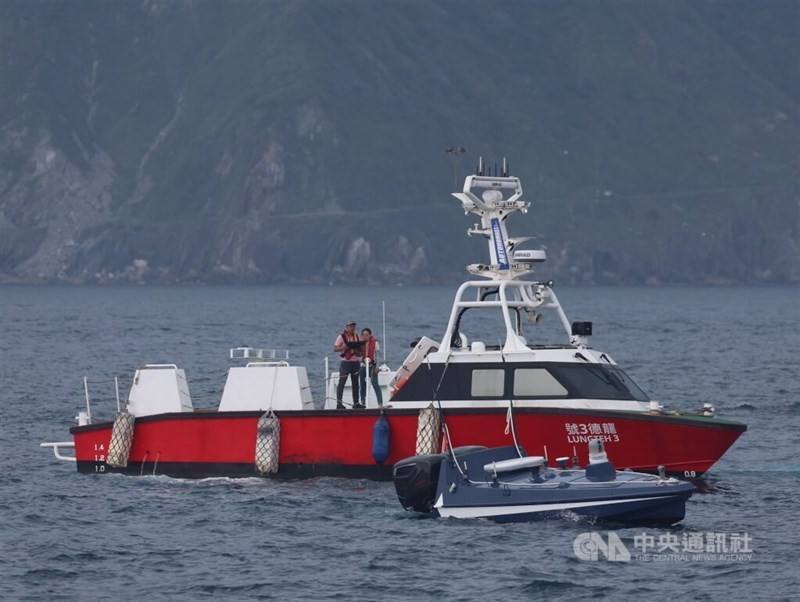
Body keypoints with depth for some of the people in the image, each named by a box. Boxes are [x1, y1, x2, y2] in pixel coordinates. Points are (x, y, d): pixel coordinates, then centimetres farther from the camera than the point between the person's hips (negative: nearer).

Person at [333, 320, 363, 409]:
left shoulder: (356, 336, 13)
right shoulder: (342, 336, -4)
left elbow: (360, 348, 22)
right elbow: (335, 348, -8)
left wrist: (360, 345, -1)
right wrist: (345, 347, -22)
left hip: (356, 362, 6)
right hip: (346, 362, -6)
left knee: (355, 383, 8)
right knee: (342, 382, -6)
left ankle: (356, 403, 12)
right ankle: (339, 403, -6)